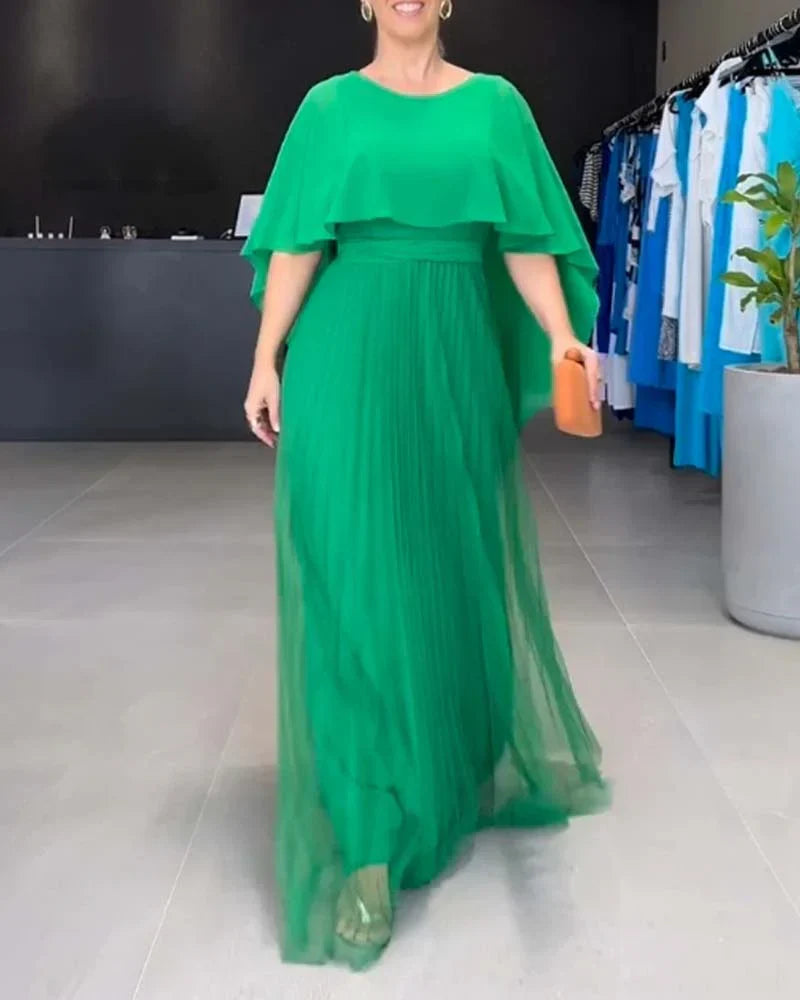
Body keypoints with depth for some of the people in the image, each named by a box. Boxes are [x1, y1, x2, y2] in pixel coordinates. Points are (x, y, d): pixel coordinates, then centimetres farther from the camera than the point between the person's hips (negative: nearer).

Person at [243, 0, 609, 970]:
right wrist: (267, 358, -3)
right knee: (356, 571, -10)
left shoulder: (494, 105, 10)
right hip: (350, 354, -2)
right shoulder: (330, 107, 8)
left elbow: (526, 239, 2)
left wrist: (562, 335, -13)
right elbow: (297, 244, 4)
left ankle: (466, 759, 37)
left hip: (457, 353, 2)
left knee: (458, 562, 11)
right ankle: (366, 843, -7)